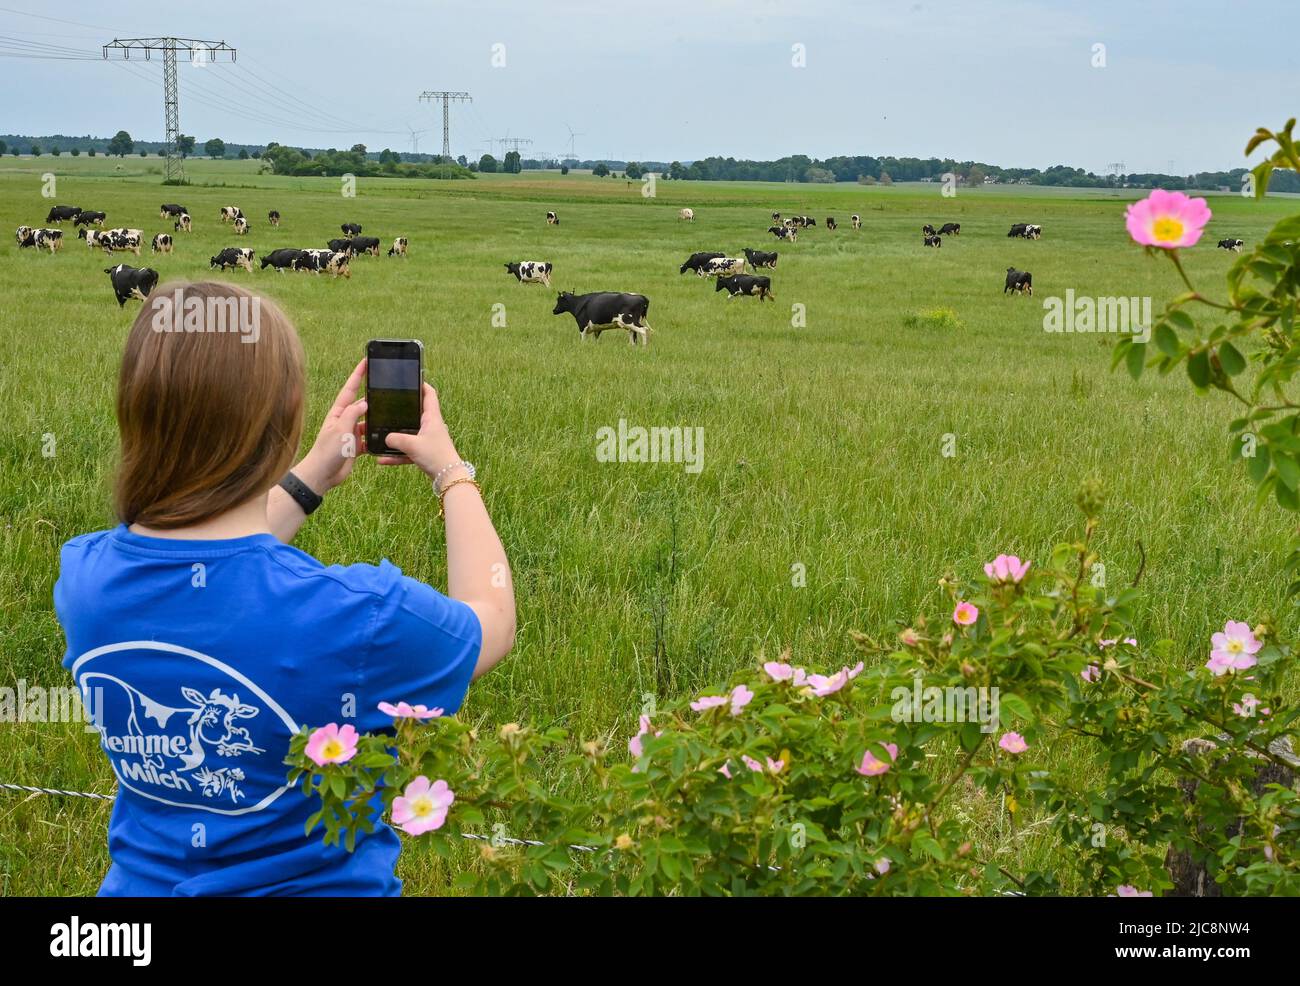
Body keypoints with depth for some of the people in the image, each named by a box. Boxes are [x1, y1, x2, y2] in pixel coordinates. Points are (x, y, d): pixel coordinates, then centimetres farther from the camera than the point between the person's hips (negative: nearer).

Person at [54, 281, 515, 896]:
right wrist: (452, 472, 7)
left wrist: (313, 477, 14)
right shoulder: (361, 614, -29)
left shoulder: (81, 577, -16)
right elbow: (492, 623, -6)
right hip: (322, 883, -4)